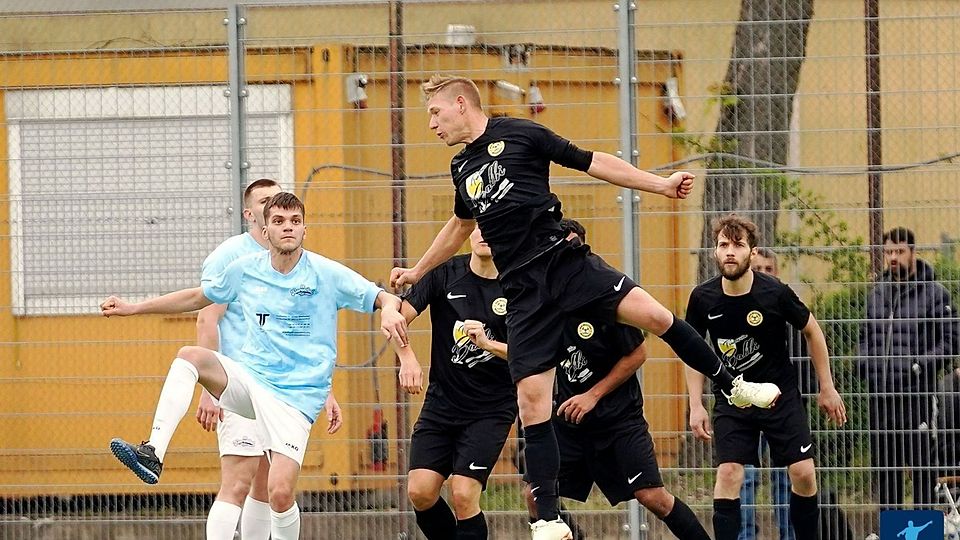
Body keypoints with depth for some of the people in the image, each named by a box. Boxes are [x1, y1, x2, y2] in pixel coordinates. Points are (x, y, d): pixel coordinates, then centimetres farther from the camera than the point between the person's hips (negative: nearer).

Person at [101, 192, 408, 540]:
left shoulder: (327, 274, -5)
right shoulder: (245, 270, 6)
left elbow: (384, 299, -3)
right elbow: (197, 298, 21)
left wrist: (390, 310, -28)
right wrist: (132, 308, 19)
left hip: (295, 398, -3)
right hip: (248, 378, 3)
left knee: (280, 492, -17)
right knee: (190, 356, -25)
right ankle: (153, 454, -34)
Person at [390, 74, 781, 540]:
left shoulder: (519, 135, 3)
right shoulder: (461, 168, 20)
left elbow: (594, 164, 4)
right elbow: (460, 225, 40)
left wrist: (660, 185, -2)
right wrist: (416, 272, 50)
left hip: (563, 261, -4)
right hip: (523, 289, 4)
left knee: (652, 314, -24)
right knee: (531, 398, -7)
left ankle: (732, 386, -2)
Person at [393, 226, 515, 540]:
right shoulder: (445, 273, -2)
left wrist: (487, 343, -23)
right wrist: (406, 357, -25)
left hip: (492, 408, -3)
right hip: (441, 401, 3)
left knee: (463, 495, -15)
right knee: (420, 492, -7)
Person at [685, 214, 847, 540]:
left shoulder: (776, 293, -17)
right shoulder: (703, 299, -12)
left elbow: (812, 331, 0)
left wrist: (827, 388, 4)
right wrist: (696, 406, -1)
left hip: (781, 395, -1)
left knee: (803, 474, -6)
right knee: (728, 472, -13)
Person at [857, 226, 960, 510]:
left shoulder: (934, 293, -1)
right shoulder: (877, 294, 16)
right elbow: (865, 336, 25)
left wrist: (923, 365, -16)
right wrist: (863, 362, 6)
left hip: (917, 393, -6)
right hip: (880, 392, 6)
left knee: (922, 464, -3)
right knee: (883, 465, 9)